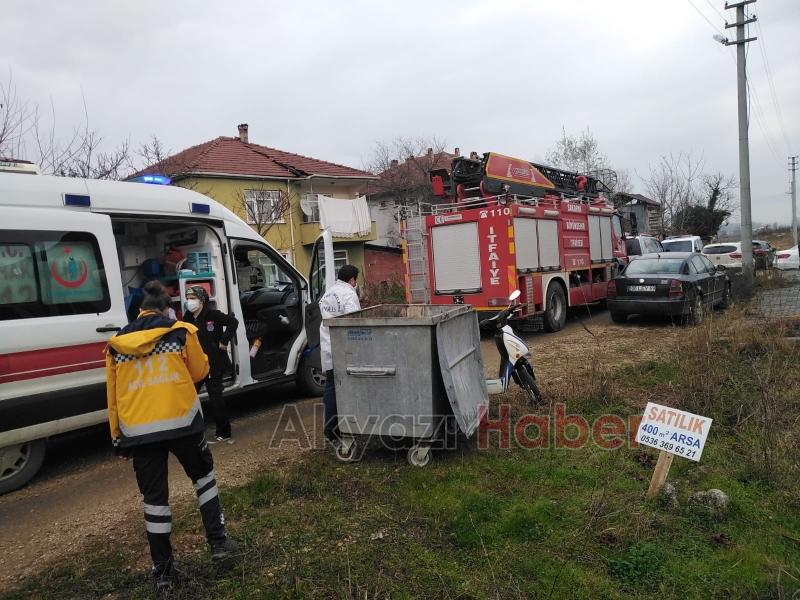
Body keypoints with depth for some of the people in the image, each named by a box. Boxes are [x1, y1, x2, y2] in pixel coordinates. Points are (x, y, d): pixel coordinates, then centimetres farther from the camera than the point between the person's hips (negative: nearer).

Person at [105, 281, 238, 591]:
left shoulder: (116, 345, 9)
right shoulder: (181, 332, -1)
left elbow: (113, 396, 12)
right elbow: (200, 371, 9)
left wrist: (118, 438, 19)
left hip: (138, 431, 2)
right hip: (181, 423, -2)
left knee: (154, 498, 12)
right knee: (203, 477, 21)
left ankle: (162, 570, 20)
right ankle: (218, 542, 23)